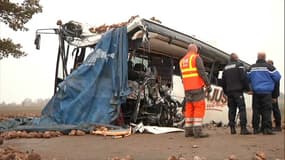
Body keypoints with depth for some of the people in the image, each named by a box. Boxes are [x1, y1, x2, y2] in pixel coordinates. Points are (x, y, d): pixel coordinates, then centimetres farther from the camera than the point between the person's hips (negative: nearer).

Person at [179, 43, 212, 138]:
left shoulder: (182, 60, 17)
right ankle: (197, 131, -14)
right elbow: (202, 72, -14)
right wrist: (208, 84, -12)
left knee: (189, 108, 8)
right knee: (199, 107, -7)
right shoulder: (196, 58, -4)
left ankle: (188, 130, 6)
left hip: (187, 88, 7)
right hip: (197, 87, -7)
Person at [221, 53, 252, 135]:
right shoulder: (239, 65, -1)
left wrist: (225, 91, 23)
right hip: (238, 91, -6)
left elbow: (223, 81, 17)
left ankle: (232, 128, 5)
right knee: (242, 109, -7)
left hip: (229, 92, 6)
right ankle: (243, 128, -15)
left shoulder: (226, 68, 16)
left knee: (231, 110, 7)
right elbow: (244, 78, -10)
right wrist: (247, 88, -3)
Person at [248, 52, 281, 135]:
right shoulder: (268, 66, -5)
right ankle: (267, 128, -7)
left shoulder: (252, 67, 7)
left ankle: (256, 128, 8)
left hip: (256, 92, 4)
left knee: (256, 110, 7)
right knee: (266, 110, -3)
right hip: (266, 92, -4)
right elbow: (277, 77, -3)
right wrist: (270, 82, 16)